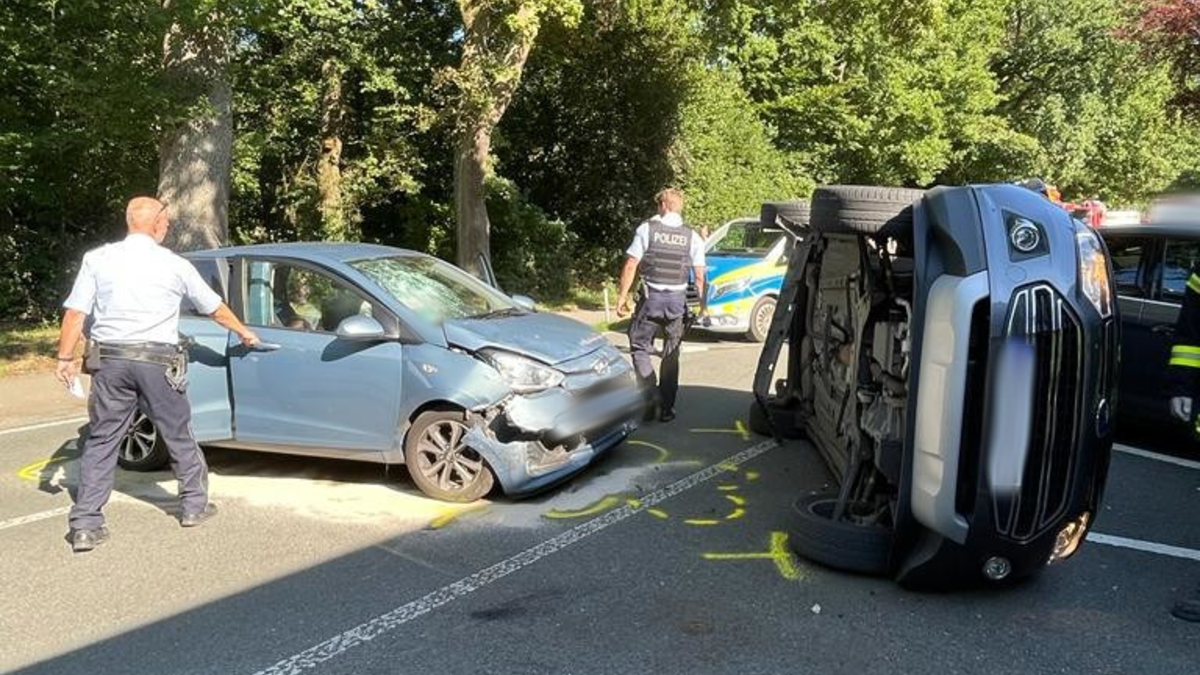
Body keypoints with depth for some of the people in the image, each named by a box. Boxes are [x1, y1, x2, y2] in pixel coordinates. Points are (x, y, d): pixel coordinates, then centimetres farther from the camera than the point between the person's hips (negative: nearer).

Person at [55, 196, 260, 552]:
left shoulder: (97, 259, 3)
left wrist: (66, 358, 6)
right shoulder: (175, 265, 1)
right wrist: (244, 333, 27)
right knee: (178, 435, 14)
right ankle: (195, 505, 26)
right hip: (157, 362, -2)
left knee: (101, 441, 8)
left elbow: (75, 314, -2)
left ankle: (85, 525, 6)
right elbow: (215, 308, 12)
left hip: (110, 360, 2)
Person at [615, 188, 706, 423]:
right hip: (677, 300, 3)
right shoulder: (692, 237, 3)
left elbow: (631, 266, -7)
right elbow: (700, 276, 1)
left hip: (651, 297, -2)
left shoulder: (647, 229, -4)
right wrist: (703, 304, 10)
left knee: (639, 346, 11)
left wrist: (622, 296, -2)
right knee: (671, 355, 11)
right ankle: (666, 408, 16)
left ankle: (651, 395, -6)